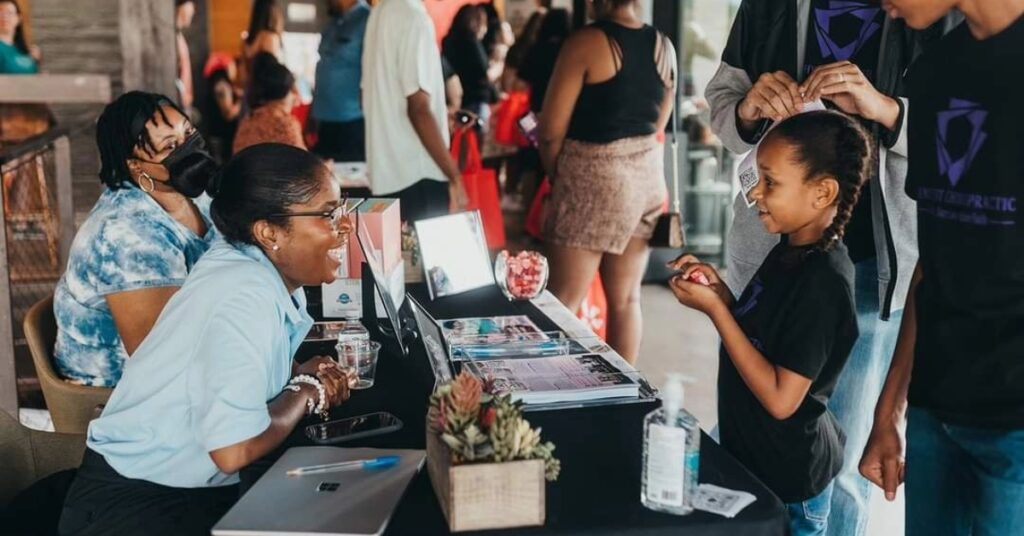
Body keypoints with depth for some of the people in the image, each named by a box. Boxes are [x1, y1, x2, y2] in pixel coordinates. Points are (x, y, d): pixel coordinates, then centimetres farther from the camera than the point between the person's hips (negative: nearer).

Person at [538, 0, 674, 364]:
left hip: (594, 178, -6)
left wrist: (556, 174, 6)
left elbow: (551, 130, -11)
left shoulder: (586, 42, -13)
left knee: (563, 302, 0)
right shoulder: (664, 47, 6)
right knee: (626, 298, 13)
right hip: (647, 174, 7)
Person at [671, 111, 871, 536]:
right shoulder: (789, 249, 2)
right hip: (753, 454, 8)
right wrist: (720, 291, -5)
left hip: (786, 478, -8)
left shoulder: (824, 280, -25)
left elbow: (781, 399, -26)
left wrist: (713, 308, -24)